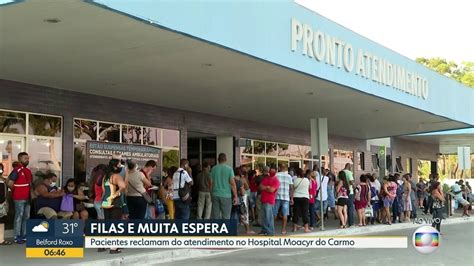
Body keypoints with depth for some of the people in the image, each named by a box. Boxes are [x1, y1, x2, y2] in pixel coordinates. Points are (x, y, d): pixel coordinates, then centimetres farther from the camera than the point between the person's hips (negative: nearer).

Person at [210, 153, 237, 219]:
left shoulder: (214, 169, 4)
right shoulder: (229, 169, -5)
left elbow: (211, 183, 7)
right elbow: (232, 183, -8)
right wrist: (235, 196, -4)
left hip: (215, 195, 3)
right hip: (226, 195, -3)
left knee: (215, 216, 6)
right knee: (226, 217, 1)